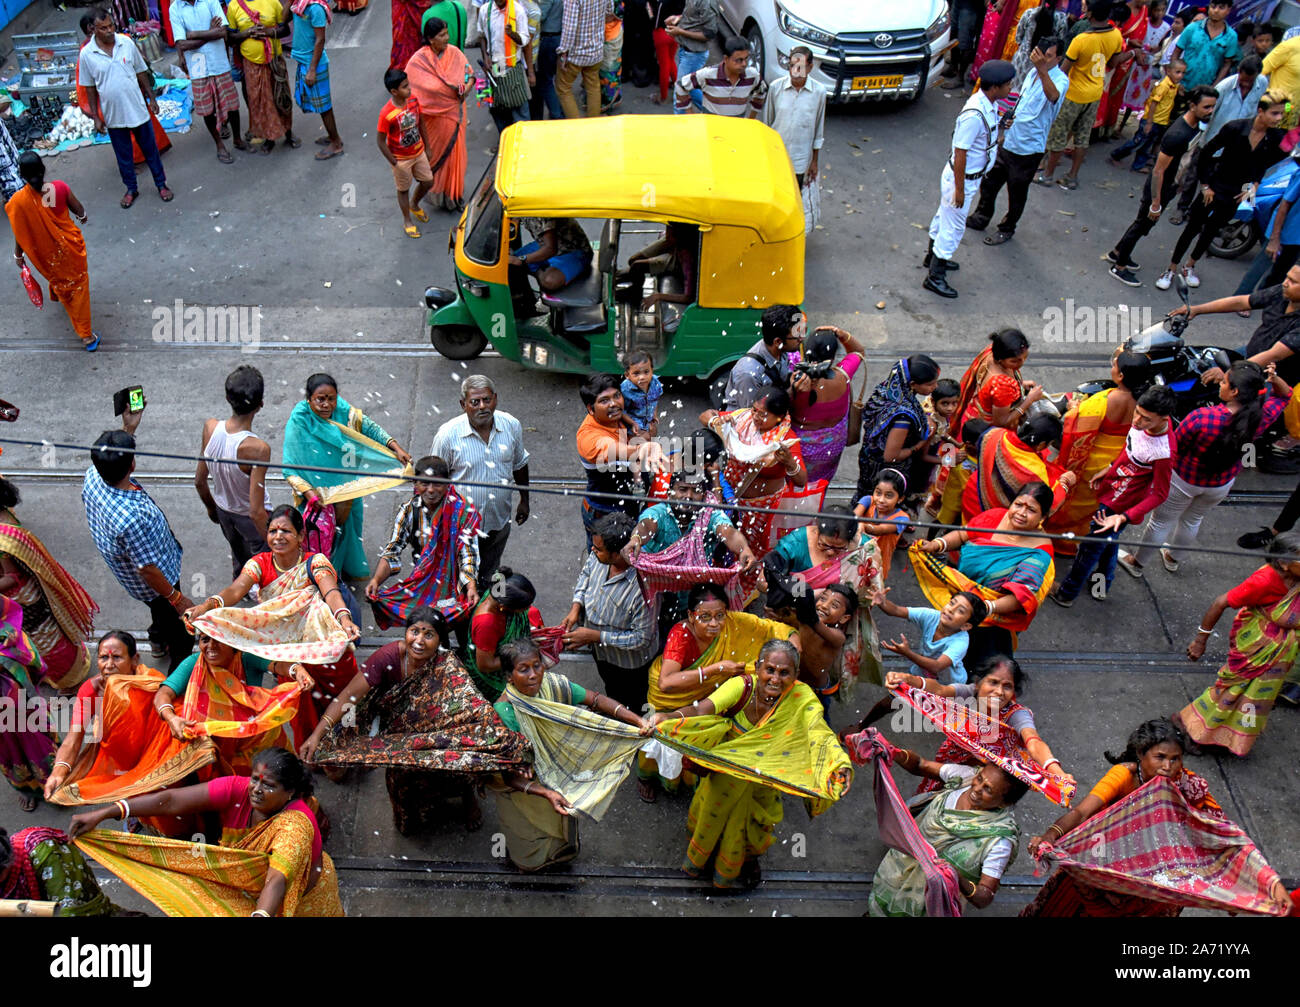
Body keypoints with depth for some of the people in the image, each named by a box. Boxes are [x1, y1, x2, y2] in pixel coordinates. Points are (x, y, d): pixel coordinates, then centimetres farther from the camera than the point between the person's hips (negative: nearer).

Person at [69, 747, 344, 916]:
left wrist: (260, 915, -67)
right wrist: (103, 813, -32)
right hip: (247, 880, 5)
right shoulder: (237, 789, -23)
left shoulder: (295, 825, -36)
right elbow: (170, 801, -27)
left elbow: (276, 882, -48)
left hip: (299, 892, -4)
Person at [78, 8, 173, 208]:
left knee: (150, 150, 11)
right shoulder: (87, 55, -8)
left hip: (137, 109, 0)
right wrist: (95, 117, -1)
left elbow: (142, 72, 5)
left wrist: (151, 98, 4)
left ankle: (161, 184, 27)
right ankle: (131, 189, 28)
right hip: (112, 115, 0)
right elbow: (89, 88, -1)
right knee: (123, 155, 13)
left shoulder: (126, 43, -6)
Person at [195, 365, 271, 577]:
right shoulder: (257, 448, -38)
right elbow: (257, 511, -32)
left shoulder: (210, 427, -22)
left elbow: (200, 481, -6)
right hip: (250, 519, -5)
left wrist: (211, 507, 14)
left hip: (224, 511, 6)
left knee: (239, 562, 32)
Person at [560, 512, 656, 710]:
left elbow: (642, 638, -31)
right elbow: (586, 573, 2)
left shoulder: (644, 585, -42)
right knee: (610, 688, 37)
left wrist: (594, 636, -28)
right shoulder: (599, 557, -23)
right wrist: (575, 608, -13)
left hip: (628, 662, -6)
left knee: (626, 706, 24)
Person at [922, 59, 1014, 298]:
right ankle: (934, 277, 14)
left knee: (944, 216, 26)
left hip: (972, 175, 9)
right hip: (961, 178, -9)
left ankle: (933, 256, 46)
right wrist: (959, 189, -21)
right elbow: (960, 154, -27)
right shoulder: (974, 114, -31)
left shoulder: (989, 105, -2)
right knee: (953, 227, 2)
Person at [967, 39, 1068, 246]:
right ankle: (981, 217, 39)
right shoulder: (1033, 73, 6)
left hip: (1028, 149, -7)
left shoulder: (1060, 79, -18)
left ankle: (1007, 229, 28)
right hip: (1009, 142, 7)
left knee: (1017, 193, 8)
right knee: (989, 181, 18)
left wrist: (1042, 70, -57)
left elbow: (1053, 96, -43)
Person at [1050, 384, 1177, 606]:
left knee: (1090, 548, 12)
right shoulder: (1151, 418, -15)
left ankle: (1065, 594, 33)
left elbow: (1160, 494, -24)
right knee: (1108, 542, 30)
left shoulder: (1163, 453, -36)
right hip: (1110, 488, 8)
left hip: (1118, 505, -8)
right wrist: (1110, 468, 1)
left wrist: (1125, 517, -31)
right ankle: (1103, 585, 54)